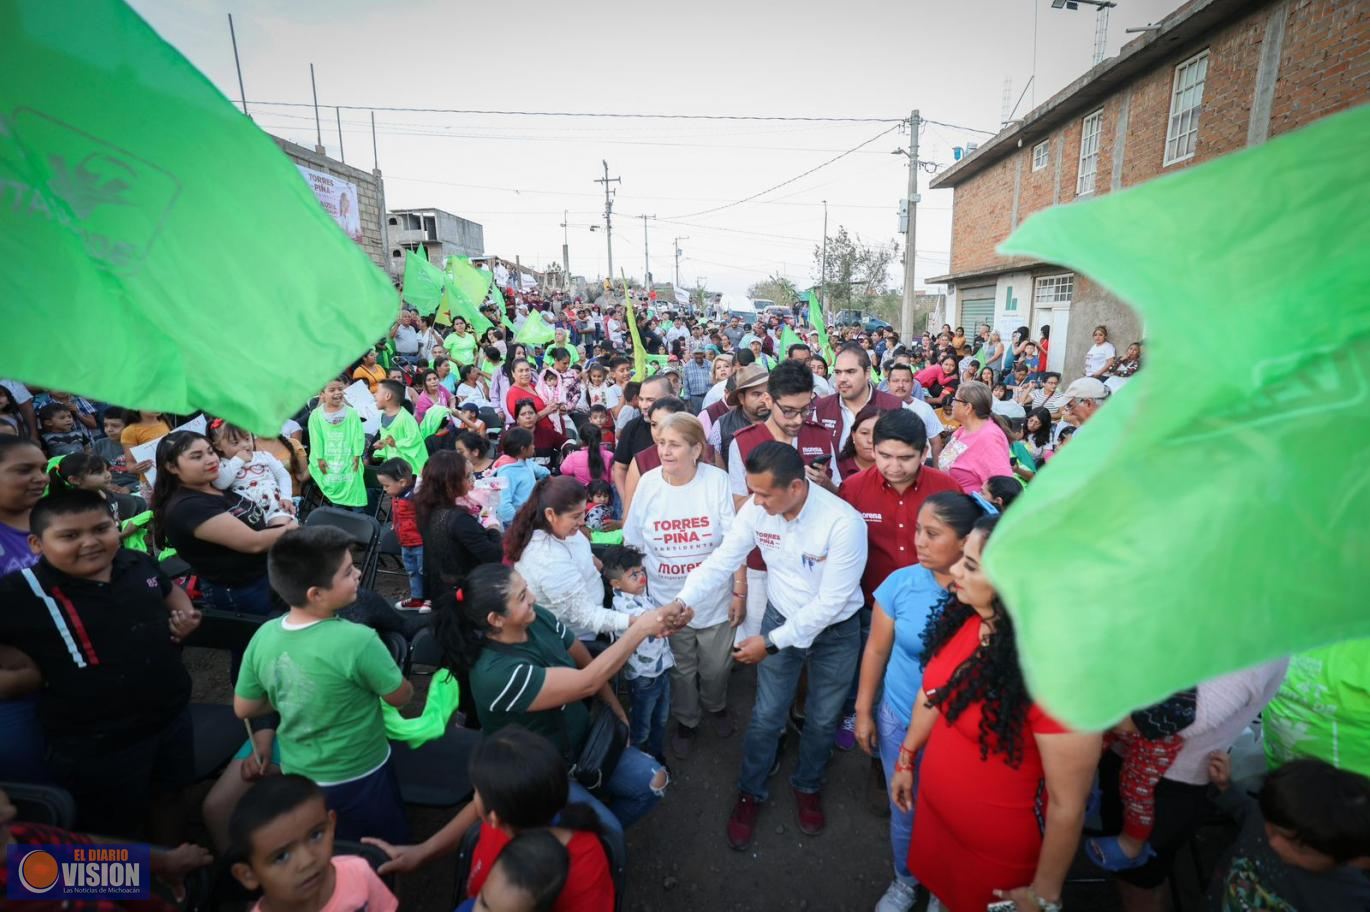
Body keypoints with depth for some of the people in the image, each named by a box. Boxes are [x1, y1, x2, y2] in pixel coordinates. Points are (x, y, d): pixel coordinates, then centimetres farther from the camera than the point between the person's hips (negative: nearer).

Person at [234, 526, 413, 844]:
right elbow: (401, 696, -17)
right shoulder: (357, 641, -33)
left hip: (296, 777, 5)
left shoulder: (263, 636, -15)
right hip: (358, 781, -5)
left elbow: (243, 708, 0)